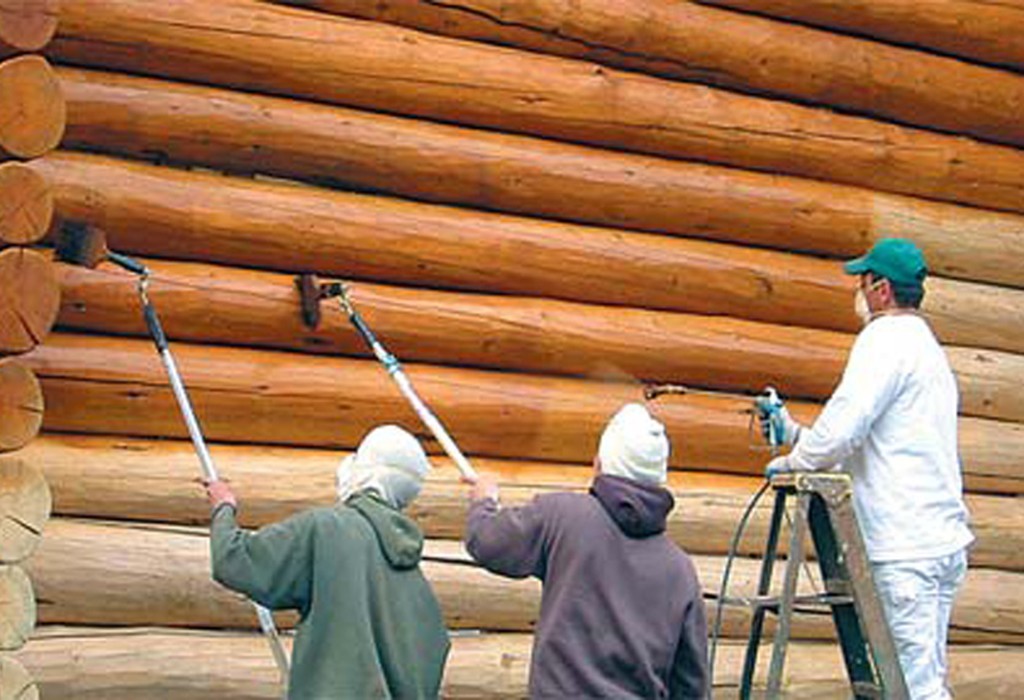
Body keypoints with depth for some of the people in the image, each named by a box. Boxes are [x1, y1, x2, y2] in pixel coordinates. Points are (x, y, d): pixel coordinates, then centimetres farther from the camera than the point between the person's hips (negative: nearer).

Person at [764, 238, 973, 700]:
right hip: (944, 540, 10)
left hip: (906, 545, -10)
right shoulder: (928, 347, 23)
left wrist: (794, 463, -1)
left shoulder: (886, 338, -8)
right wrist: (793, 432, 26)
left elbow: (844, 428, -18)